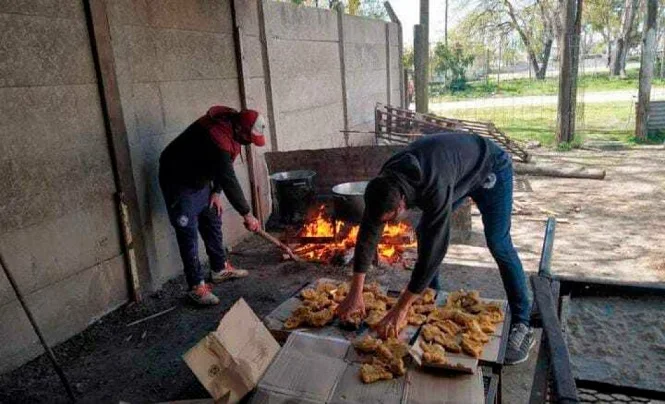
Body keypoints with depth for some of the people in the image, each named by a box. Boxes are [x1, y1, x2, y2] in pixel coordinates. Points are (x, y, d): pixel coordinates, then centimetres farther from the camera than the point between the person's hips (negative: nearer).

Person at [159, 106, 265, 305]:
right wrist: (247, 214, -29)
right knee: (188, 233, -7)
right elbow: (229, 180, -35)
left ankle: (220, 268, 30)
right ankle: (197, 286, 0)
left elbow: (224, 169, 5)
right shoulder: (218, 137, -36)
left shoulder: (231, 128, -7)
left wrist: (216, 192, -4)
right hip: (179, 182, -9)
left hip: (201, 179, 9)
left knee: (213, 223, 15)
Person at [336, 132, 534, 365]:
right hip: (456, 161, 7)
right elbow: (368, 233, -21)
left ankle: (521, 324, -1)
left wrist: (401, 309, -43)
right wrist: (355, 293, -24)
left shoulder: (435, 188, -46)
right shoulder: (384, 183, -25)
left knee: (498, 243, -12)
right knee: (424, 232, 0)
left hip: (490, 169, -6)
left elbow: (434, 249, -45)